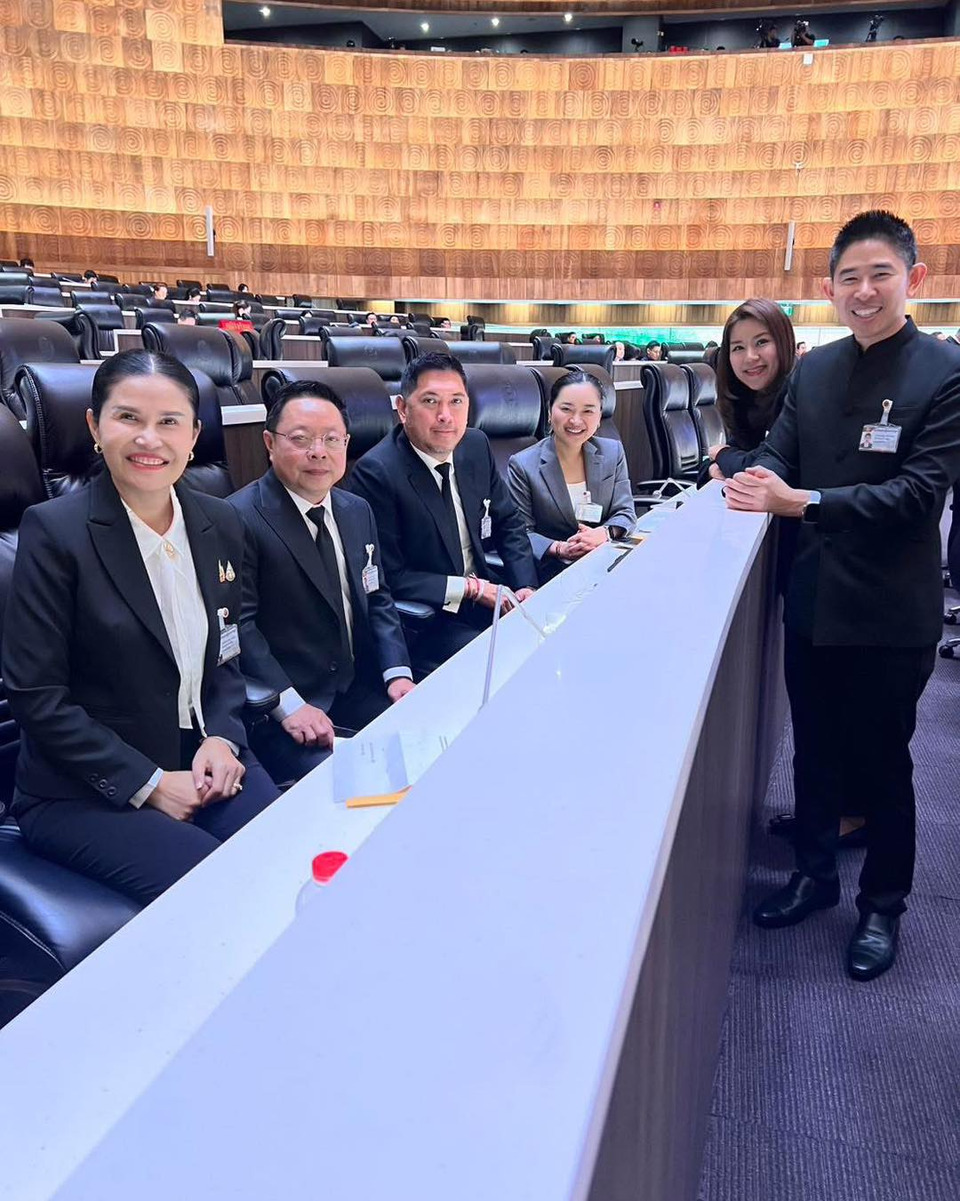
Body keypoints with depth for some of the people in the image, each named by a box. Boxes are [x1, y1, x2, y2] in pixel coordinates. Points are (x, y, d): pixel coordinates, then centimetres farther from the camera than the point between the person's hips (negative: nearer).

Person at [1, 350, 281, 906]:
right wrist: (146, 783, -14)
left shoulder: (222, 524, 4)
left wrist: (222, 737, -5)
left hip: (202, 757, 5)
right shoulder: (54, 530, -12)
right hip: (81, 793, -4)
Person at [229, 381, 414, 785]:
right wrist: (289, 704, -22)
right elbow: (239, 624, -15)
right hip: (280, 710, -7)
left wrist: (398, 672, 1)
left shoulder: (358, 511, 12)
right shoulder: (240, 518, -12)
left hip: (360, 690, 7)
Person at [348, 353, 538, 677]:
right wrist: (471, 588, -17)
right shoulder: (376, 472, -19)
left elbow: (508, 524, 12)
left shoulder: (477, 446, 2)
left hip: (485, 588, 7)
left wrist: (525, 587, -3)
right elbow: (386, 577, -18)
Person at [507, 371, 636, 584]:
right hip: (552, 569, -5)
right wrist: (560, 549, -23)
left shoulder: (613, 453, 7)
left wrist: (603, 533, -15)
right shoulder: (522, 465, -6)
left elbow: (625, 513, 8)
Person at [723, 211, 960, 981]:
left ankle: (882, 907, 31)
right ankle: (816, 876, 39)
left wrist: (800, 502, -27)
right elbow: (781, 459, 4)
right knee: (815, 751, 18)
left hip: (890, 613, -5)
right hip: (812, 600, 5)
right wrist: (759, 482, -20)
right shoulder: (814, 369, 6)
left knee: (881, 761, 10)